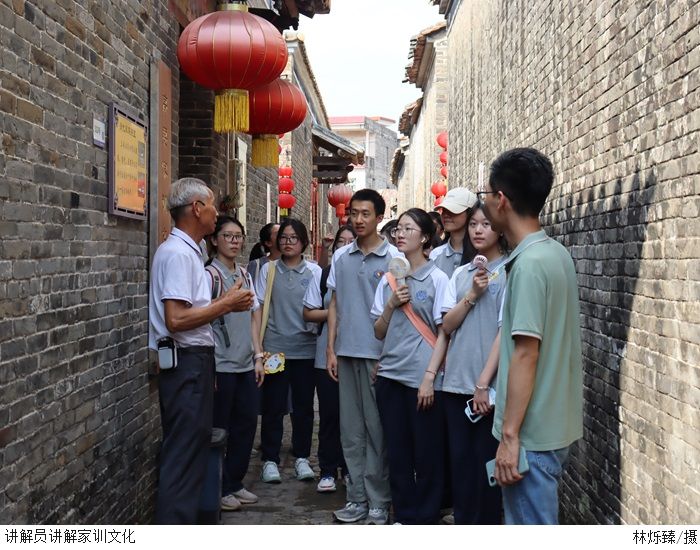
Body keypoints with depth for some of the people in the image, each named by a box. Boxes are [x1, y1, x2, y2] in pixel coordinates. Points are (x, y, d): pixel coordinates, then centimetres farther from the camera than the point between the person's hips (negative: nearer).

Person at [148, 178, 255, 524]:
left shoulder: (187, 251, 15)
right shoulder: (178, 253, -16)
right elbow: (176, 319, -23)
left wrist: (225, 303, 10)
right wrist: (226, 304, -15)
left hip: (194, 362, 10)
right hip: (186, 363, -10)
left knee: (189, 452, 17)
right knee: (183, 455, -6)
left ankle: (180, 523, 27)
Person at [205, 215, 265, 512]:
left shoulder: (245, 275, 11)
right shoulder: (211, 274, -9)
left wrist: (258, 356, 11)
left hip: (245, 365, 7)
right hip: (221, 365, -7)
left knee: (247, 422, 10)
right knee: (219, 428, 2)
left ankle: (234, 483, 24)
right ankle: (220, 489, 14)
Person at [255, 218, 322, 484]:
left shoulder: (314, 271, 5)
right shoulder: (268, 270, 5)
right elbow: (258, 308, 4)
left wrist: (315, 318, -13)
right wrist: (258, 345, -2)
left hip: (305, 347, 1)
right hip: (275, 347, -1)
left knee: (304, 405, 8)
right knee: (273, 406, 2)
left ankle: (301, 457, 21)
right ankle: (270, 459, 12)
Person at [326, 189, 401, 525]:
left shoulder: (393, 258, -3)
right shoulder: (341, 257, 9)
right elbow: (335, 305, 13)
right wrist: (331, 349, 7)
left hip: (378, 354, -4)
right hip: (347, 354, 4)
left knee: (378, 430, 2)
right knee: (351, 430, 9)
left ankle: (378, 502, 11)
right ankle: (357, 498, 19)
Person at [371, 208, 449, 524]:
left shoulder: (437, 279, -3)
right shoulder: (388, 279, 10)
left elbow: (443, 334, -5)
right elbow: (379, 332, 11)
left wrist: (430, 377, -11)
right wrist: (392, 304, -5)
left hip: (422, 378, -5)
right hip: (390, 375, 5)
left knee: (426, 453, 3)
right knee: (397, 451, 10)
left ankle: (426, 519, 15)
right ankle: (403, 516, 22)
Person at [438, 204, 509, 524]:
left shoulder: (510, 271, -5)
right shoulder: (461, 274, 13)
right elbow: (447, 326, 6)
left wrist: (484, 382, -14)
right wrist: (472, 295, -10)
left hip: (490, 385, -5)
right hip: (456, 381, 5)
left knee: (484, 463, 1)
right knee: (459, 460, 9)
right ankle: (463, 523, 20)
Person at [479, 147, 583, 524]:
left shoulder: (529, 263, -20)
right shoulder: (555, 253, 8)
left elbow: (526, 354, -22)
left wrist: (510, 435, -19)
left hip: (531, 433, -9)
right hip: (550, 425, 9)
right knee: (529, 520, 19)